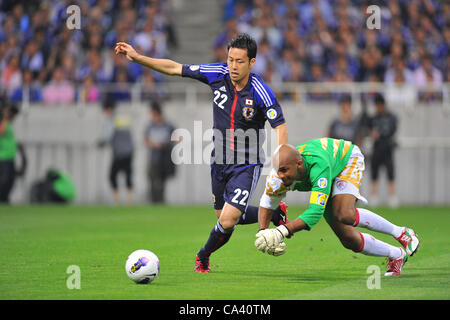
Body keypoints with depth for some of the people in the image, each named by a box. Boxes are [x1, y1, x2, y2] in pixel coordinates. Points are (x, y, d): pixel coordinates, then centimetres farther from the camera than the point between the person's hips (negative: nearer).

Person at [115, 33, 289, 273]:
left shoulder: (261, 93, -20)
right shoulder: (218, 74, -8)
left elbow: (280, 127, -18)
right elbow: (174, 68, -1)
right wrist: (137, 57, -6)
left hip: (247, 165, -5)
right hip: (220, 162, 5)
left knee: (228, 220, -14)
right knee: (225, 216, 16)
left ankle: (203, 256, 17)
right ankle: (274, 213, 41)